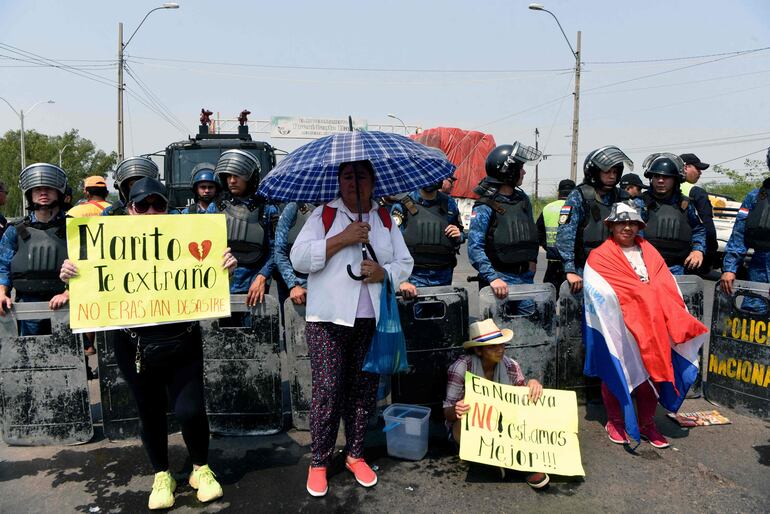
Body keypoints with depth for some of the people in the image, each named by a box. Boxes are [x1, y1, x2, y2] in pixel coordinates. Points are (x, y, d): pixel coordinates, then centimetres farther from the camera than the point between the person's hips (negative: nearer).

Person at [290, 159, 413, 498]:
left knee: (364, 390, 8)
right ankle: (319, 462, 14)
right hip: (329, 319, -3)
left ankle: (355, 455, 26)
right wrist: (342, 239, -15)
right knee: (327, 390, -2)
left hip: (374, 320, 3)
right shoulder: (323, 215, 3)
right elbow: (299, 258, -7)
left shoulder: (386, 220, 13)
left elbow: (405, 263, 10)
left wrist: (383, 272, -11)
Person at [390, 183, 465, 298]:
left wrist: (459, 237, -2)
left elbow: (462, 235, 23)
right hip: (414, 278, -3)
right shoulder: (402, 206, -4)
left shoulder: (449, 203, 8)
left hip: (443, 277, 3)